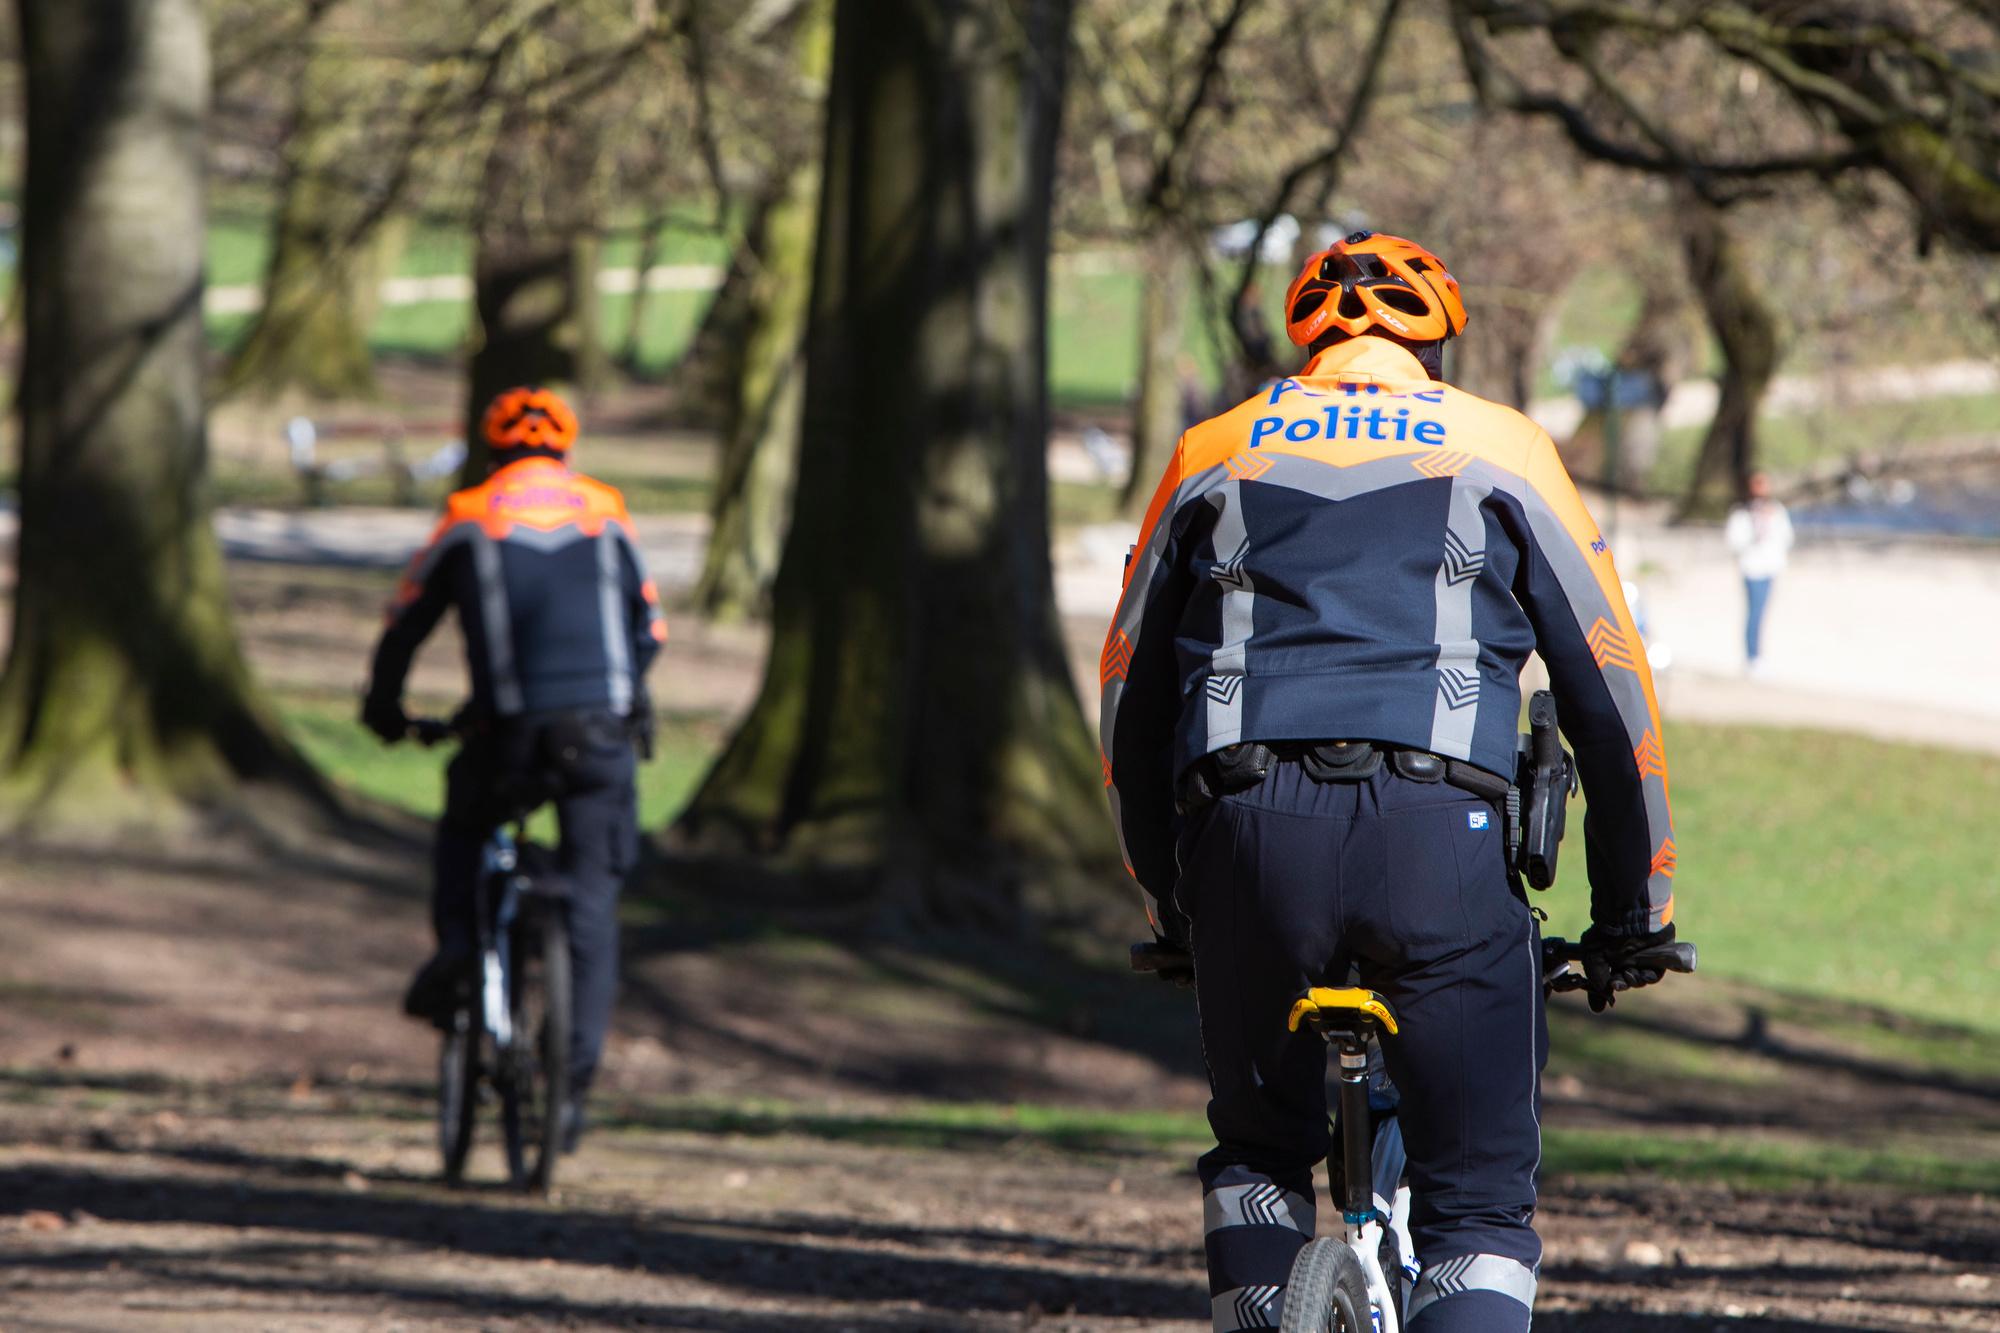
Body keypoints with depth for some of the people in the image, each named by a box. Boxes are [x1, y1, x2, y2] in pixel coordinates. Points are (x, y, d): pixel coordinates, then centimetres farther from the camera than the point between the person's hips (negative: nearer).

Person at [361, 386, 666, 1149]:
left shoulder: (469, 520, 8)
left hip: (511, 732, -1)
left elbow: (405, 626, 14)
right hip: (602, 734, 1)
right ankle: (575, 1080, -1)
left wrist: (383, 708, 31)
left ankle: (455, 939, 3)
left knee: (462, 833, 29)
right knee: (591, 906, 6)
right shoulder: (605, 515, 15)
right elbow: (649, 629, 22)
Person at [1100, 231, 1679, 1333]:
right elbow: (1611, 694, 18)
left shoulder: (1214, 454, 23)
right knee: (1480, 1202, 5)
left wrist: (1167, 902, 37)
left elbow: (1130, 698, 27)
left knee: (1258, 1150, 26)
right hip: (1442, 831, -2)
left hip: (1248, 828, 2)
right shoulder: (1500, 448, 19)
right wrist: (1632, 913, 26)